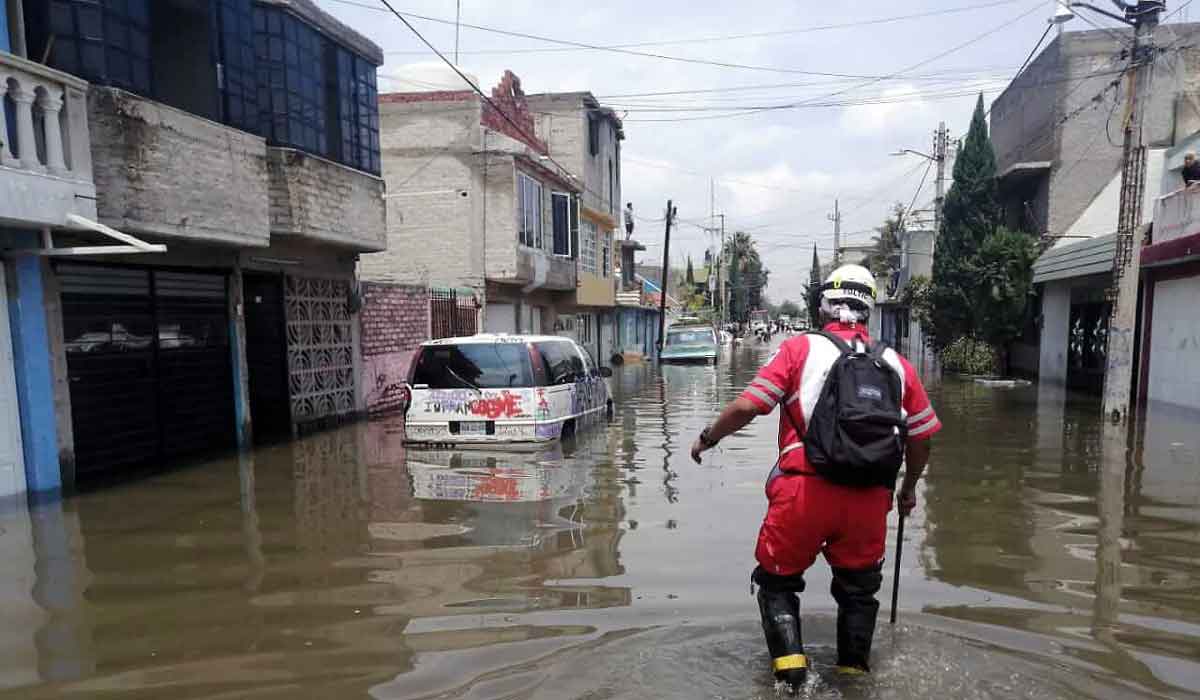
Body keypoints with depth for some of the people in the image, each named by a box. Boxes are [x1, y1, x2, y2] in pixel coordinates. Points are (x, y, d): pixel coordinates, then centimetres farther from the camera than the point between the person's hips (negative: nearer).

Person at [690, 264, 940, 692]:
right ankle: (853, 673, 34)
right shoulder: (897, 364, 11)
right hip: (870, 500, 3)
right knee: (858, 589, 25)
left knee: (778, 580, 17)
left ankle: (791, 675, 10)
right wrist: (909, 489, 32)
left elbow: (747, 406, -7)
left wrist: (708, 438, 10)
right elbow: (922, 437, 15)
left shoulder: (800, 349, 0)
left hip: (805, 492, -3)